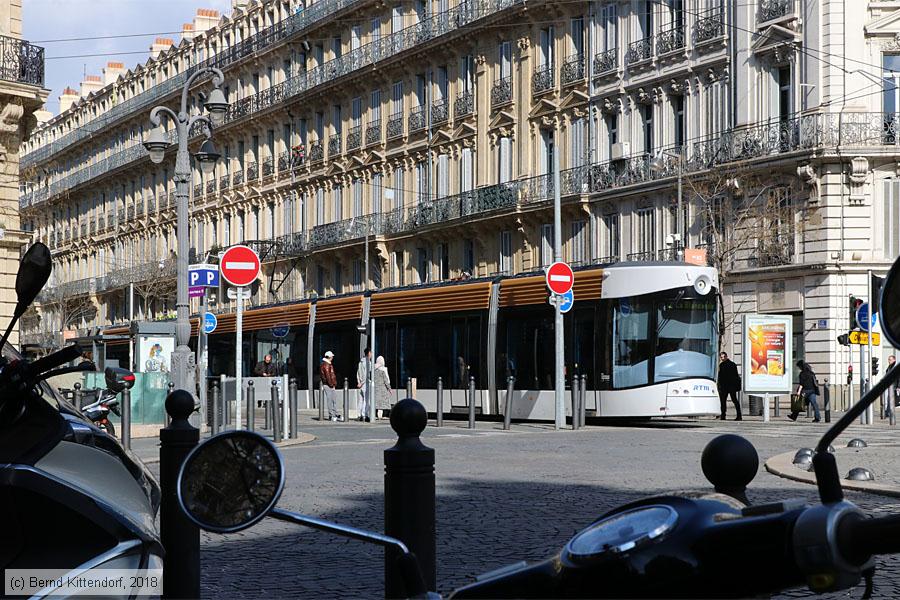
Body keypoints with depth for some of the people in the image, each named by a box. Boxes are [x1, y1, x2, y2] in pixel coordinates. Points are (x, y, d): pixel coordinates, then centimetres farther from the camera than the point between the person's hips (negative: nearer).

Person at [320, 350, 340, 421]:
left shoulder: (329, 364, 18)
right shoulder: (325, 365, -14)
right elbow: (327, 376, -19)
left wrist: (334, 384, 15)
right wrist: (331, 384, -15)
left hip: (331, 385, 10)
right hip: (327, 385, -10)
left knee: (334, 400, 11)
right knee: (329, 400, -6)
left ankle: (335, 415, 16)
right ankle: (331, 416, -4)